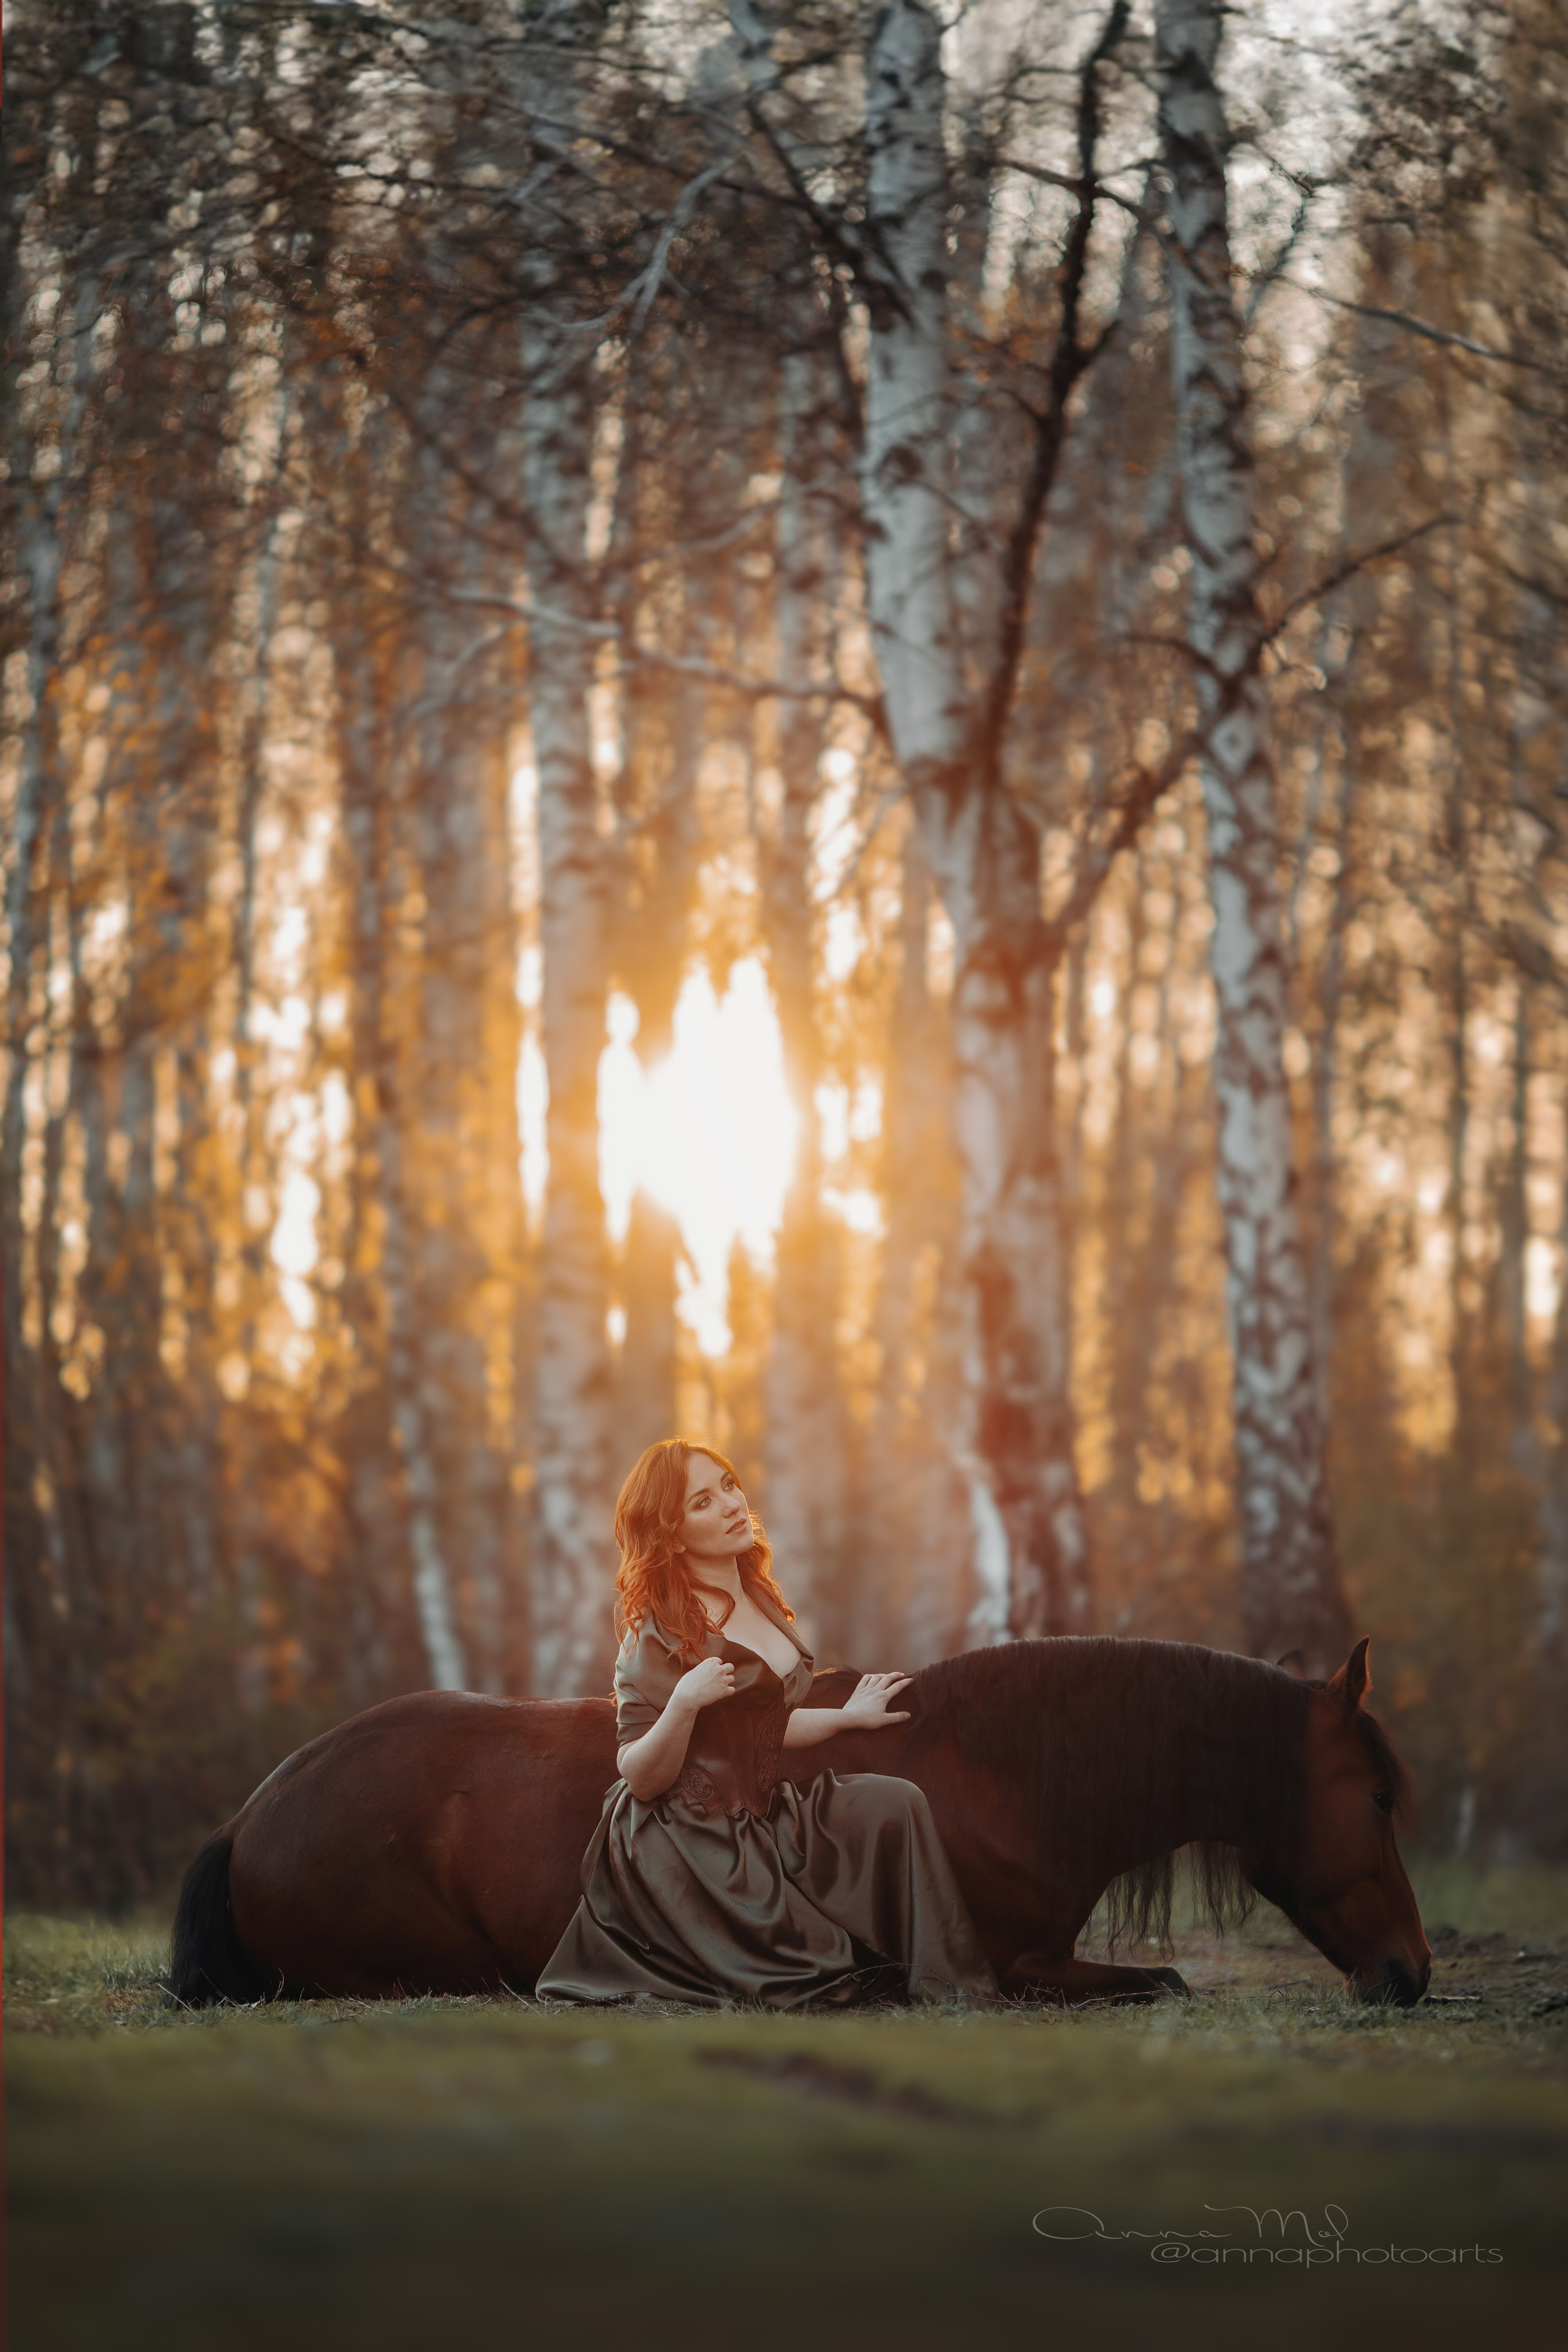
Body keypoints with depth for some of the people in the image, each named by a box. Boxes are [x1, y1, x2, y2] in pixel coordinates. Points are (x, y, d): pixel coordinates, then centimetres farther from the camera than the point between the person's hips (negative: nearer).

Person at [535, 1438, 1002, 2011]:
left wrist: (848, 1716, 30)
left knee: (891, 1803, -10)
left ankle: (945, 1987, -5)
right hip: (685, 1846, -8)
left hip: (758, 1820, 8)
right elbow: (640, 1778, -18)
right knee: (828, 1978, -14)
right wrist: (684, 1703, -34)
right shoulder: (661, 1633, -15)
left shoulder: (756, 1599, 10)